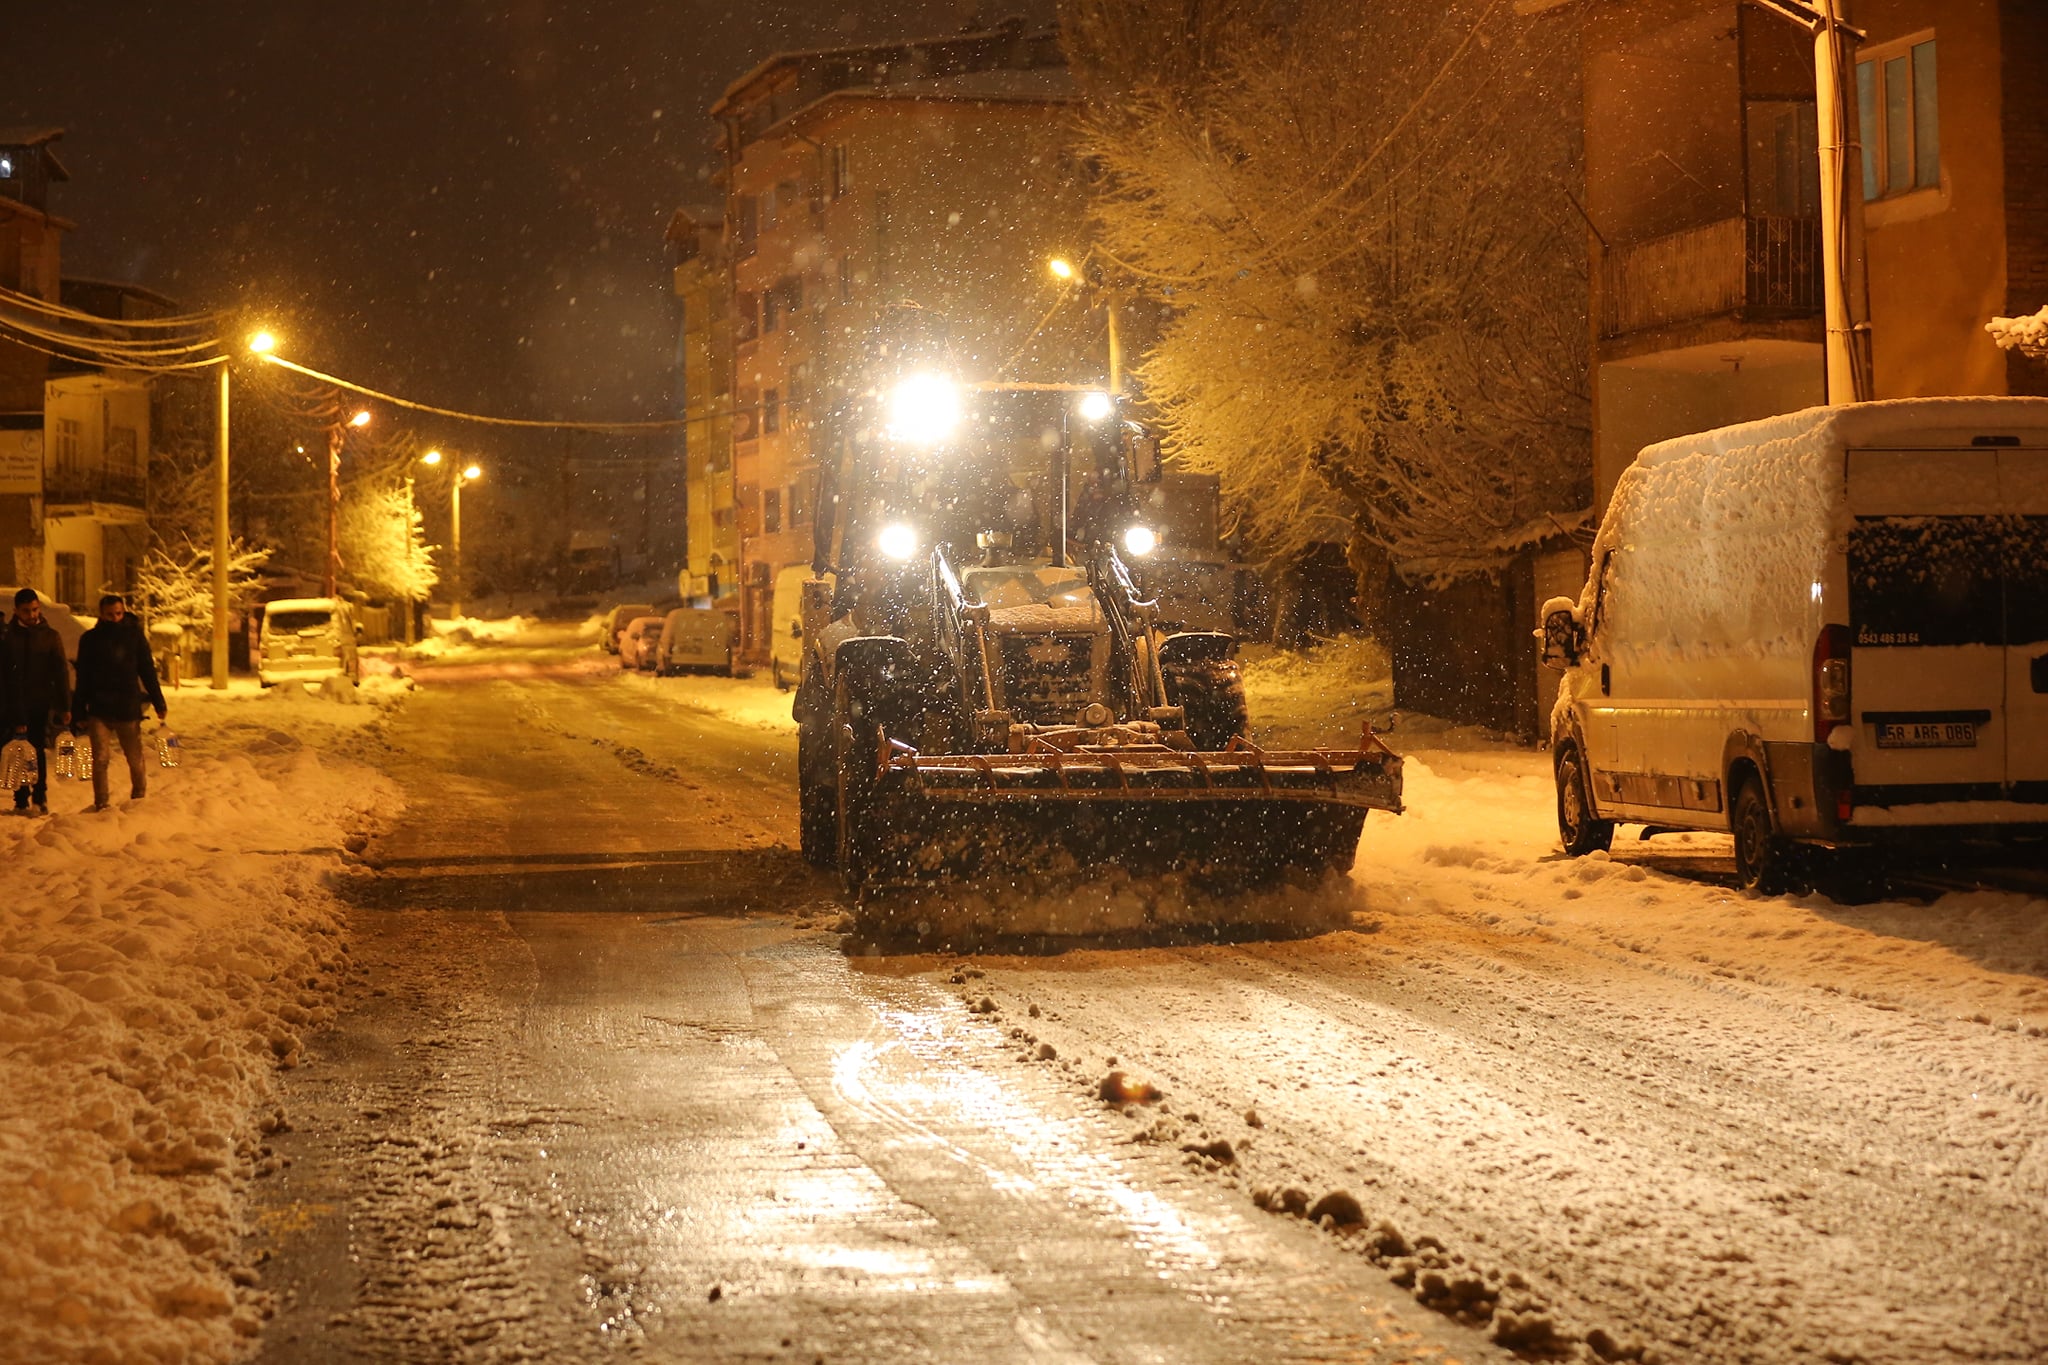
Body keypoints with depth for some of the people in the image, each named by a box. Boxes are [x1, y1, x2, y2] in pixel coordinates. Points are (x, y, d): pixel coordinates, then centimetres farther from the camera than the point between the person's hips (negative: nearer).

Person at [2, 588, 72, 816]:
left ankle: (39, 799, 4)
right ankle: (22, 802, 0)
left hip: (41, 704, 0)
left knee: (39, 752, 0)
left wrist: (65, 706, -3)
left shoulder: (50, 636, 6)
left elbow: (61, 672, 5)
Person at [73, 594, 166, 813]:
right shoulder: (91, 639, 5)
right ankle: (101, 804, 3)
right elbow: (83, 677, 5)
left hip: (128, 709, 0)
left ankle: (139, 799, 22)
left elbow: (147, 671, 7)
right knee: (100, 759, -5)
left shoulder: (134, 635, 5)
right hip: (99, 710, 0)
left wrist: (159, 703, 2)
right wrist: (81, 710, -1)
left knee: (135, 759, 5)